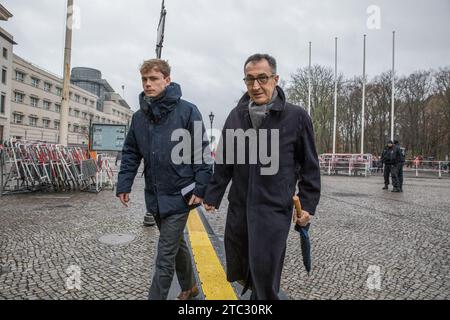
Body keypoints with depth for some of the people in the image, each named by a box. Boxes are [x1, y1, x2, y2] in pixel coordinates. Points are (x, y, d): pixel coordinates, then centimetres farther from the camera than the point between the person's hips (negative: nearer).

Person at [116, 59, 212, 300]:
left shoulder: (187, 111, -10)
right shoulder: (139, 117, 7)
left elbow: (202, 151, -10)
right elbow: (130, 154, 11)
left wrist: (201, 187, -14)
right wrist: (124, 185, 3)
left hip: (178, 196, -6)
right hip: (154, 197, 6)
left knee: (165, 257, -1)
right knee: (176, 244, 22)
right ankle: (189, 287, 44)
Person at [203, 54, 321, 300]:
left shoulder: (296, 116, -7)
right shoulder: (236, 116, 4)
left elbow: (309, 166, -1)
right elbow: (223, 162, 10)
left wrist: (308, 204, -3)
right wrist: (212, 196, 10)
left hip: (275, 209, -4)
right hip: (238, 207, 5)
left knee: (265, 278, 0)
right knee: (238, 272, 19)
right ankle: (257, 288, 50)